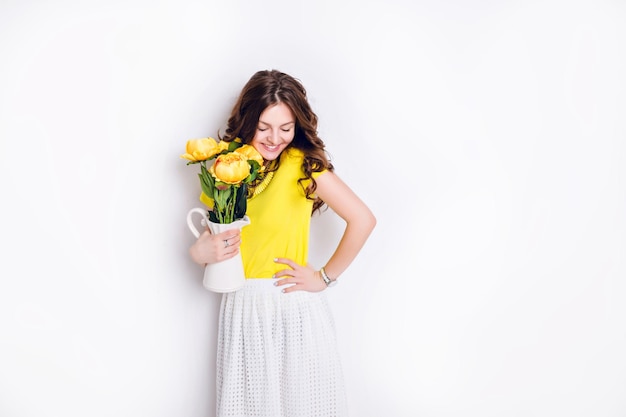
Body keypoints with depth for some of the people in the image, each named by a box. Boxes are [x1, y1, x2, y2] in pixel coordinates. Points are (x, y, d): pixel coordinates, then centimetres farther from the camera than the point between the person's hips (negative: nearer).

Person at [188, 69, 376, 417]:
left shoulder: (303, 164, -10)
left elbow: (363, 220, -15)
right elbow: (212, 236, 10)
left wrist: (325, 277, -9)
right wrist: (200, 252, -12)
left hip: (295, 308, -3)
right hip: (242, 308, 4)